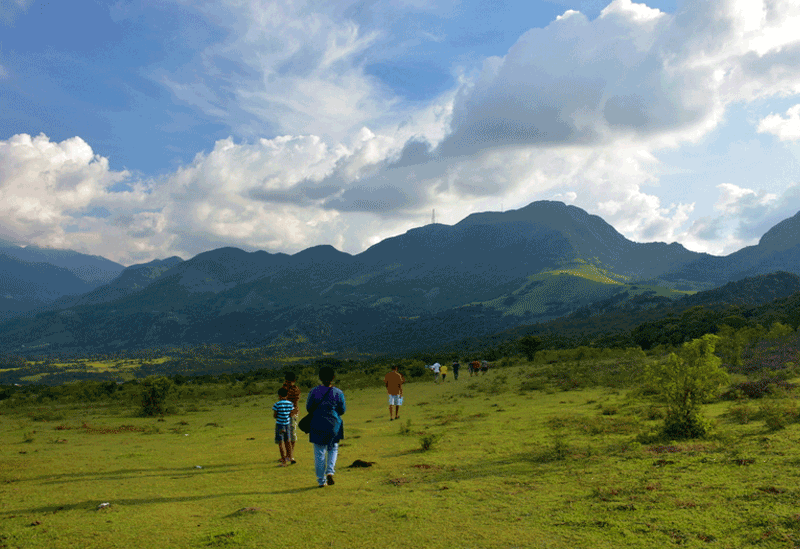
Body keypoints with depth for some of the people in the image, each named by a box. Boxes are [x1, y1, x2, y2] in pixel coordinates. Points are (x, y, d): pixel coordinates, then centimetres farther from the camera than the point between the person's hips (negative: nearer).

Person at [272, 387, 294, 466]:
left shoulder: (277, 404, -14)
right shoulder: (290, 403, -1)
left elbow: (274, 416, -9)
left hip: (279, 424, -5)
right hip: (287, 424, 5)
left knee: (281, 442, 1)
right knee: (287, 441, 20)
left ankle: (284, 461, 0)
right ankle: (291, 457, 23)